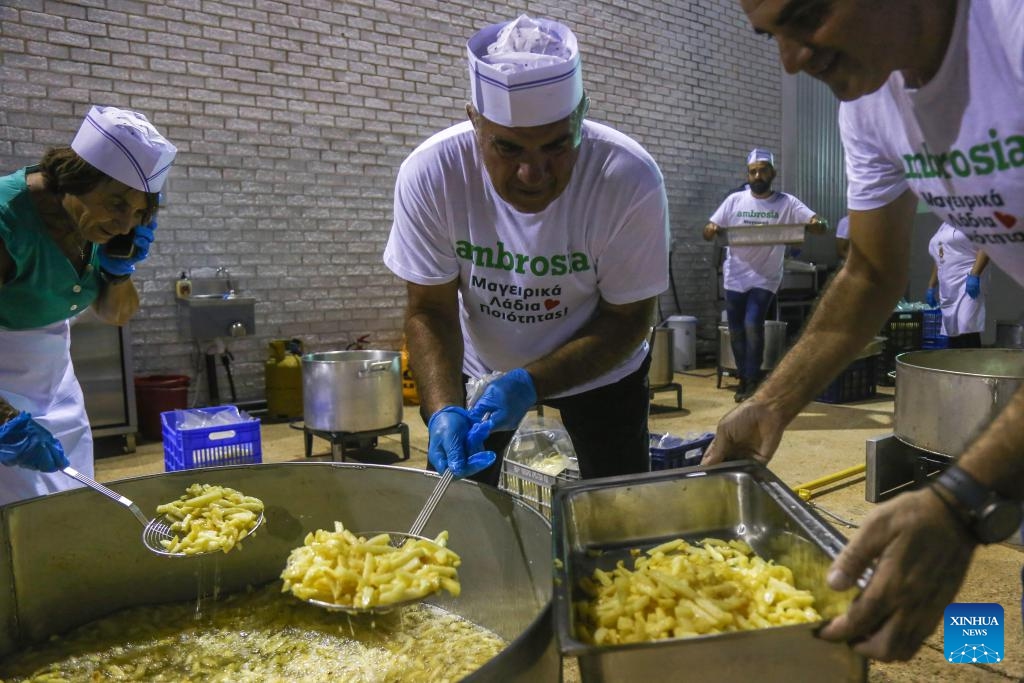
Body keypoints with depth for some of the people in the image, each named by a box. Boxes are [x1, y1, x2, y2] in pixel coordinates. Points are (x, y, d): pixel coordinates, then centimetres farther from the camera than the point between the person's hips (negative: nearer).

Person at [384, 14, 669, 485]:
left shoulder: (630, 180, -30)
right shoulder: (429, 174, -26)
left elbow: (628, 318, -19)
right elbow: (430, 312, -16)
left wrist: (528, 384, -33)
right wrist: (444, 410, -33)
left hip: (599, 365, 0)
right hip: (477, 365, 1)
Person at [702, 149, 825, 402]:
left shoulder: (787, 203, -2)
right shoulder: (734, 200, 3)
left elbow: (819, 224, -9)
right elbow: (708, 231, 0)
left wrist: (816, 224, -33)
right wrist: (710, 229, -24)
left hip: (765, 277, -3)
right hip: (735, 277, 3)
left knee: (753, 325, -17)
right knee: (736, 331, 8)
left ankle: (752, 381, -2)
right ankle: (744, 379, 26)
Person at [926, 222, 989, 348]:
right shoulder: (943, 227, 23)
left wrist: (974, 275, -21)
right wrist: (931, 286, 22)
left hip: (968, 284, -8)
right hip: (947, 290, 8)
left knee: (967, 330, -17)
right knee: (952, 333, 5)